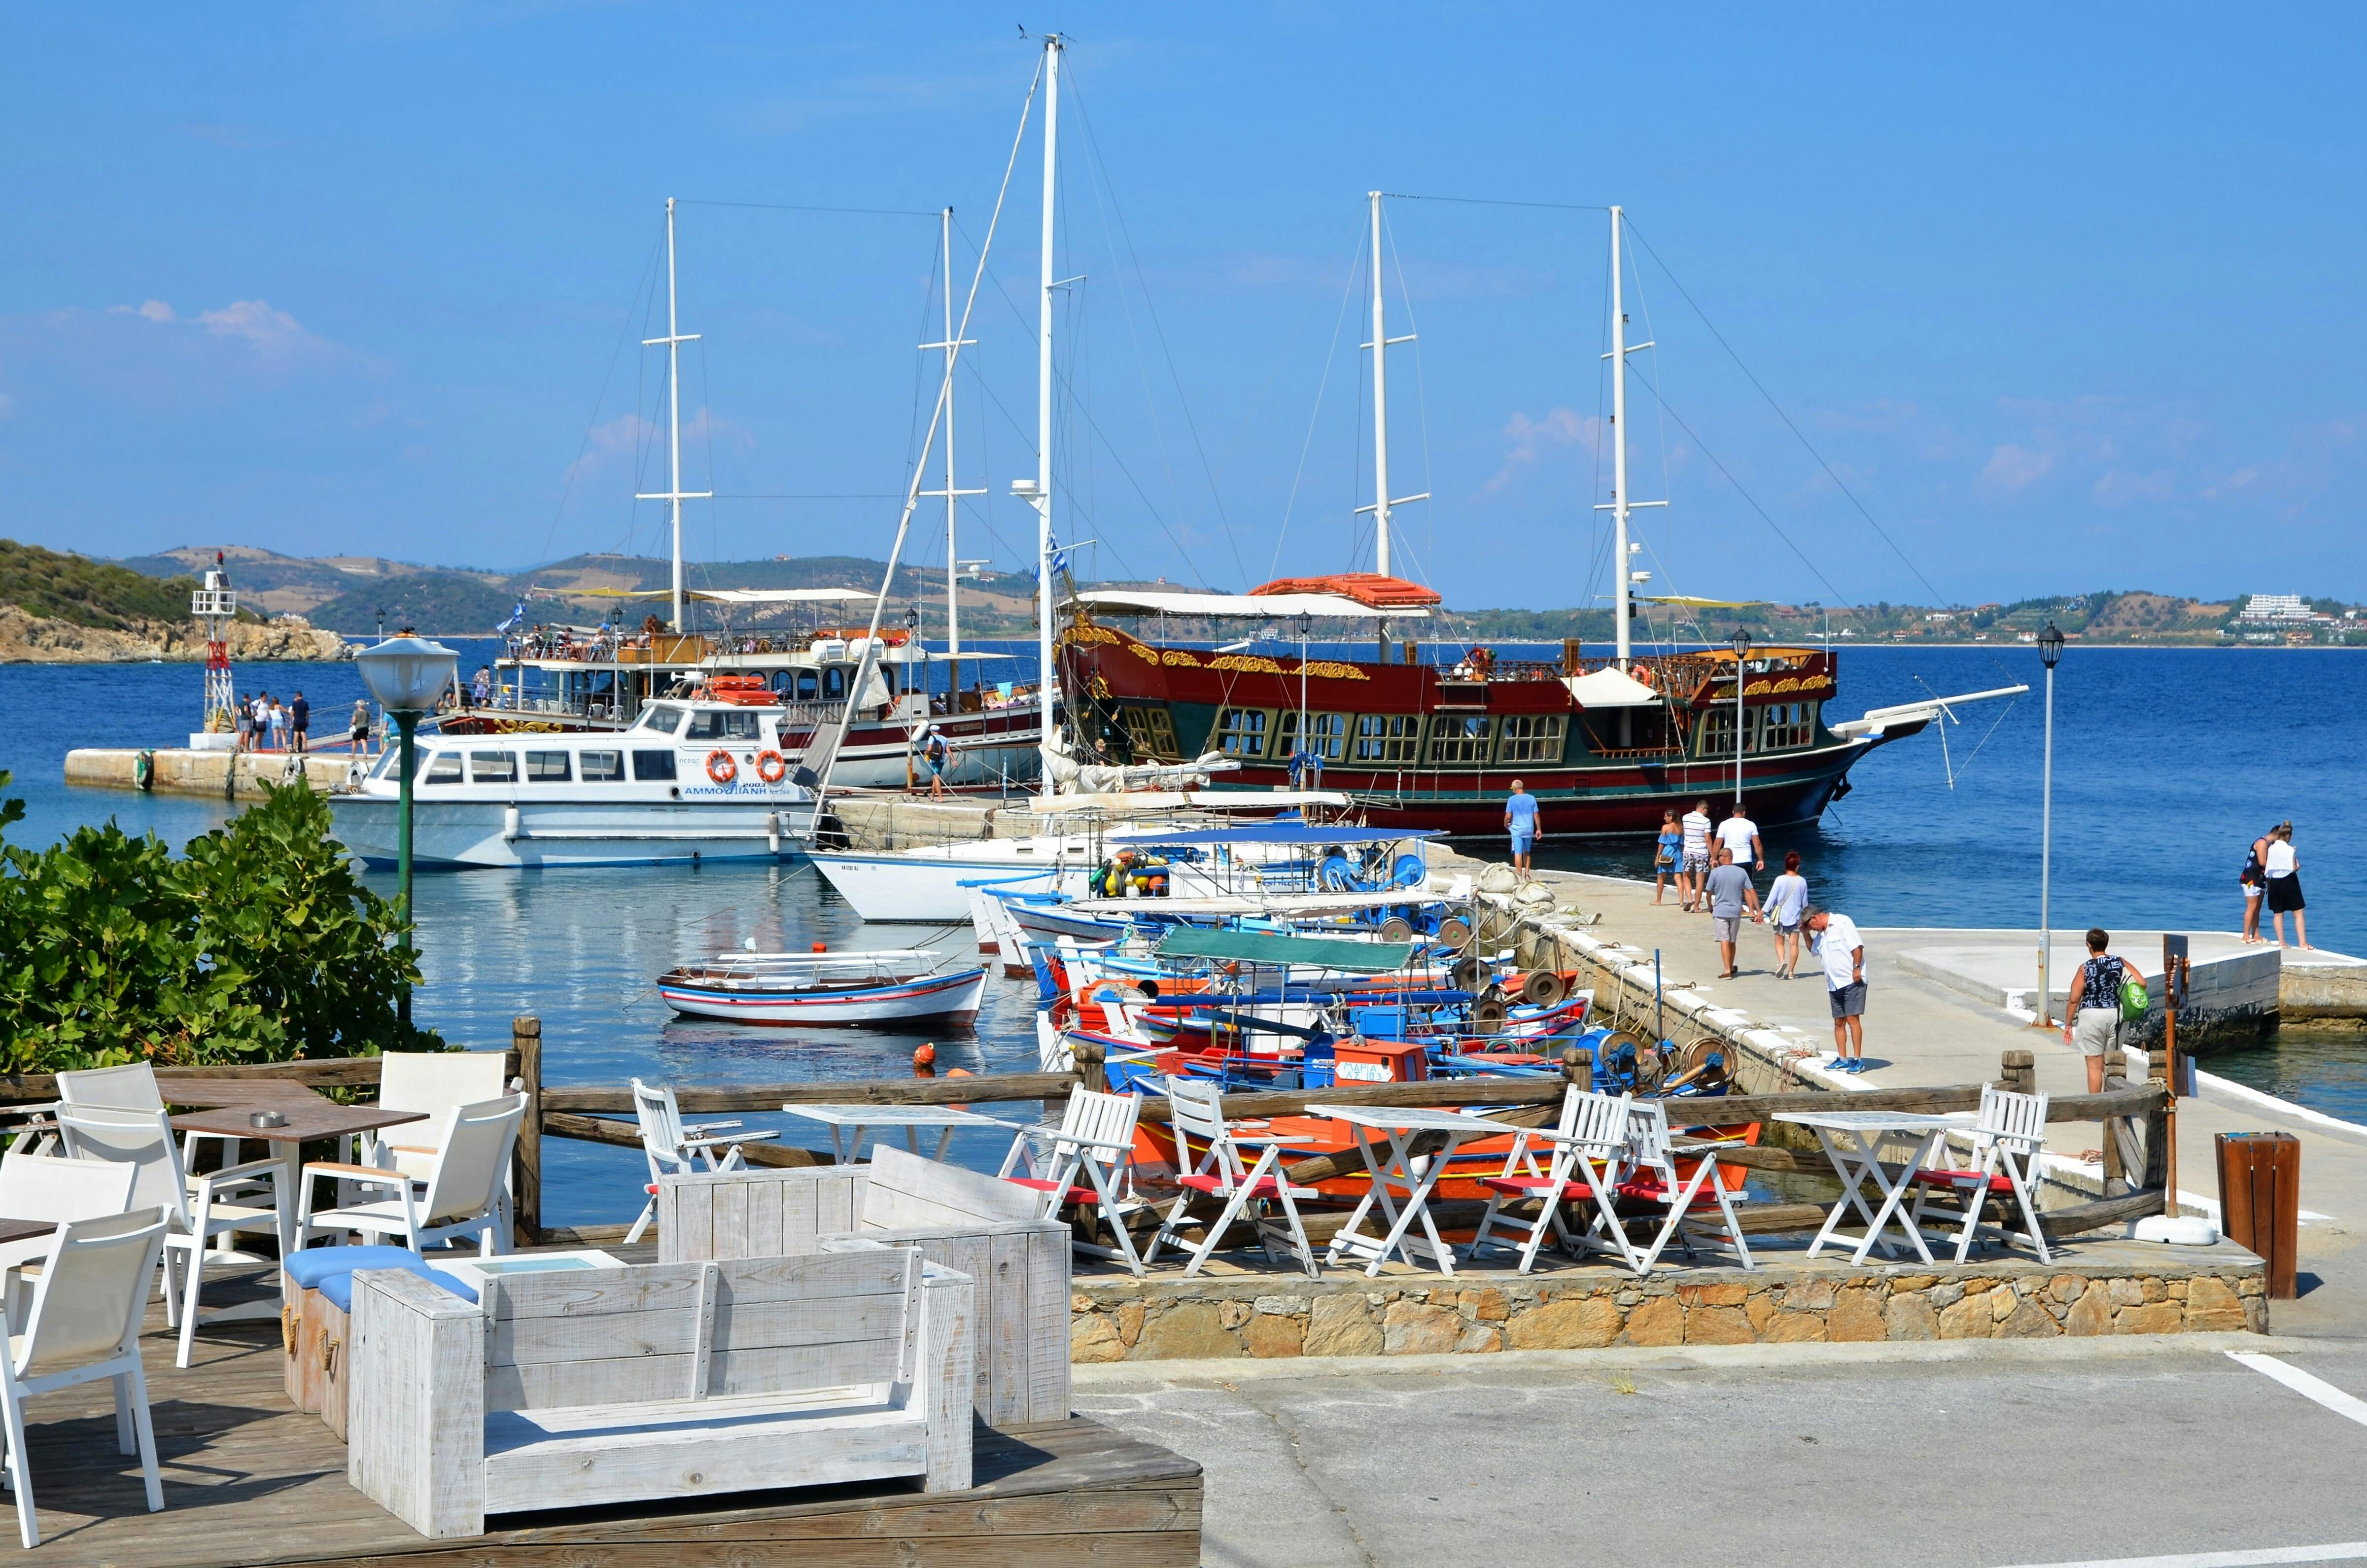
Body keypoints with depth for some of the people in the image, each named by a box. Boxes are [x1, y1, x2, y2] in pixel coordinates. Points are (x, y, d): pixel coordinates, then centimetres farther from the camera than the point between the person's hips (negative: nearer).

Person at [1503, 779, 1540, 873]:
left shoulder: (1512, 800, -10)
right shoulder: (1532, 798, -1)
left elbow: (1508, 816, -10)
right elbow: (1536, 815, 0)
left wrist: (1506, 825, 10)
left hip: (1517, 830, -4)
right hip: (1529, 830, 4)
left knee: (1518, 853, 0)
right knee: (1527, 852, 19)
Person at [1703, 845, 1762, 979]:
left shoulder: (1716, 872, -9)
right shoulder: (1742, 872, 1)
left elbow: (1709, 893, -1)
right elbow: (1752, 892, 1)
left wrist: (1710, 907, 18)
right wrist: (1758, 911, 4)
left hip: (1720, 911, -4)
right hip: (1736, 911, 4)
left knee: (1725, 941, -6)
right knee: (1732, 941, 17)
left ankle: (1727, 971, -15)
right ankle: (1731, 968, 31)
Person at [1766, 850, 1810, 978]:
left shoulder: (1780, 880, -12)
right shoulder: (1802, 882, -4)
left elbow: (1772, 898, -9)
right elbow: (1805, 902, 5)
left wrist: (1766, 912, 1)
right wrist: (1804, 912, 23)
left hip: (1781, 915, -1)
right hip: (1796, 916, 1)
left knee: (1780, 943, 10)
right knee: (1794, 944, 5)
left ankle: (1782, 961, -16)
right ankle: (1791, 972, 5)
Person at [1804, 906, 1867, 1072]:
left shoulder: (1843, 923, -7)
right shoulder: (1821, 934, 18)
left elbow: (1857, 947, -15)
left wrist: (1857, 968, -19)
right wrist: (1805, 933, 24)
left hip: (1852, 981, -9)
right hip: (1834, 984, 9)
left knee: (1853, 1019, -11)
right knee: (1839, 1022, 9)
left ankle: (1858, 1060, -10)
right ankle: (1843, 1059, 15)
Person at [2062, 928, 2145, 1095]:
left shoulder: (2086, 968, -7)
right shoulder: (2121, 963, 2)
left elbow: (2074, 1000, -6)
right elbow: (2142, 983, -3)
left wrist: (2068, 1025, 2)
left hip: (2091, 1016, -4)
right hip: (2116, 1015, 4)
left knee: (2095, 1065, 1)